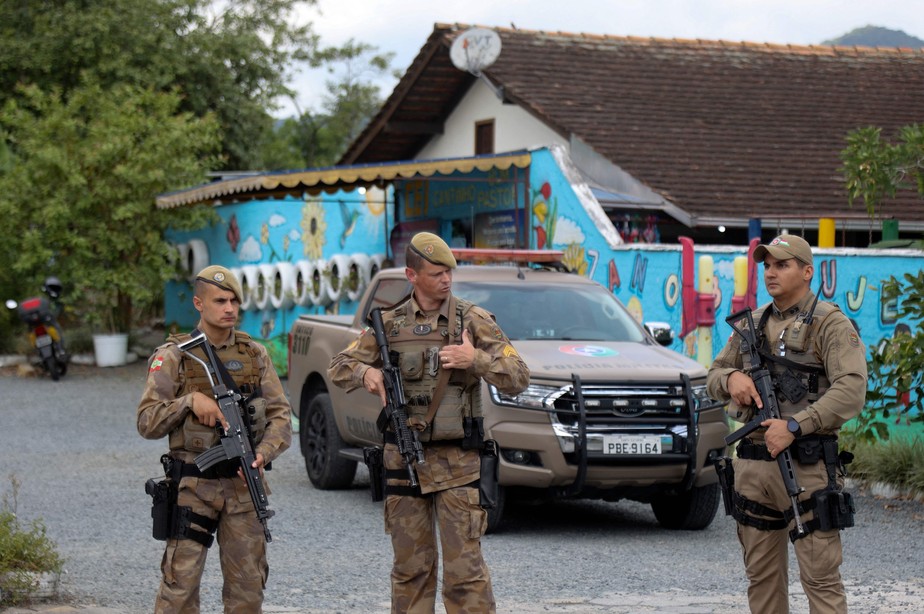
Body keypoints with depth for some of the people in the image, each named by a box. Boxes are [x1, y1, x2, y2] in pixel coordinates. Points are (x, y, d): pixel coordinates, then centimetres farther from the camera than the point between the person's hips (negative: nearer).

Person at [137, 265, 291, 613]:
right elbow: (147, 423, -5)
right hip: (193, 486, -3)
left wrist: (264, 453, -13)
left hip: (244, 484, 3)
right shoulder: (172, 357, -2)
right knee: (180, 584, -6)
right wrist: (190, 401, -19)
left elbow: (280, 415, 5)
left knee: (248, 584, 6)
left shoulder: (255, 355, 8)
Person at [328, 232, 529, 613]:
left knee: (464, 566, -5)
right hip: (403, 458, 3)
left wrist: (475, 359, -21)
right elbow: (339, 367, 11)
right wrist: (366, 372, -12)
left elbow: (517, 378, -4)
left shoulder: (474, 321, -1)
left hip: (458, 463, -3)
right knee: (410, 567, 10)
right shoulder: (389, 324, 6)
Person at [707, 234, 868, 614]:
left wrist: (794, 426, -23)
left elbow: (851, 391, -16)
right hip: (752, 464, 6)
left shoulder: (829, 323, -5)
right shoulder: (752, 324, 16)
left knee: (820, 576, -7)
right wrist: (731, 378, -3)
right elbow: (713, 376, 22)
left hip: (807, 467, -6)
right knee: (761, 575, 12)